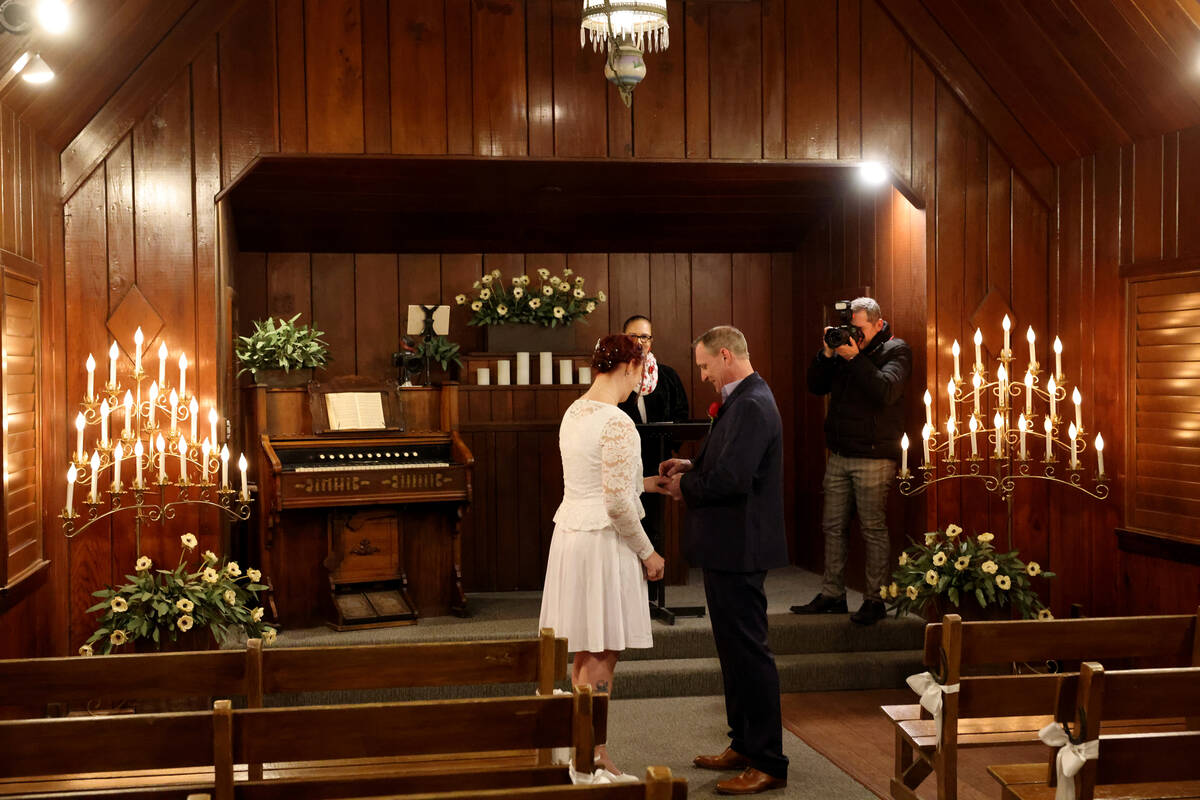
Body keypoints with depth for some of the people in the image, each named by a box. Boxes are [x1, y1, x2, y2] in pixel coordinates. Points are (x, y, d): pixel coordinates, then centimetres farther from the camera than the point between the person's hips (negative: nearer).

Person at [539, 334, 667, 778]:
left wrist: (643, 482, 24)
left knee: (585, 653, 15)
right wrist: (647, 553, -9)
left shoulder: (574, 412, 9)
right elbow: (618, 503, -20)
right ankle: (590, 757, 6)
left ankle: (589, 751, 24)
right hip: (604, 541, -9)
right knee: (601, 656, 0)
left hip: (570, 533, 9)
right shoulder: (617, 423, -18)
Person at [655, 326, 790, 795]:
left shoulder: (751, 405, -19)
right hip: (729, 546, 11)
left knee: (748, 651, -3)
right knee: (735, 648, 18)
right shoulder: (743, 400, 14)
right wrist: (692, 468, 6)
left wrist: (686, 487, -11)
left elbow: (731, 478, -28)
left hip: (738, 549, -11)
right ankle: (744, 745, 29)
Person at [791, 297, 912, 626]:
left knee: (874, 530, -2)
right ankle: (832, 595, 18)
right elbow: (816, 386, 9)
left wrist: (855, 358, -23)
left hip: (873, 457, -6)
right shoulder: (844, 346, 13)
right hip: (839, 456, 6)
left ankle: (875, 600, 6)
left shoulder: (896, 350, -4)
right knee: (834, 526, 10)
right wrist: (827, 354, -5)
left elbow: (886, 391, -21)